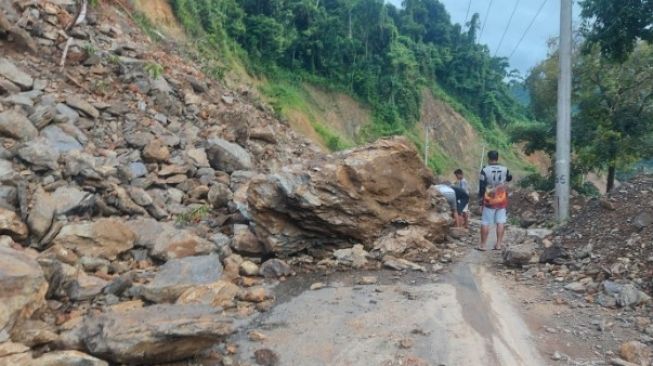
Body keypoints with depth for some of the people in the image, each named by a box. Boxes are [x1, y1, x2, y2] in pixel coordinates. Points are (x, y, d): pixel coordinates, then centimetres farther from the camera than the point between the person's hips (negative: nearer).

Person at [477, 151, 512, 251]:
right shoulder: (505, 169, 0)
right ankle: (499, 244, 9)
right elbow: (509, 178, 21)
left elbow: (482, 187, -9)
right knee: (501, 221, 7)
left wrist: (480, 200, -1)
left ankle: (483, 244, 5)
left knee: (485, 222, 2)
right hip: (502, 199, 3)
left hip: (489, 200, -3)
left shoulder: (485, 170, -10)